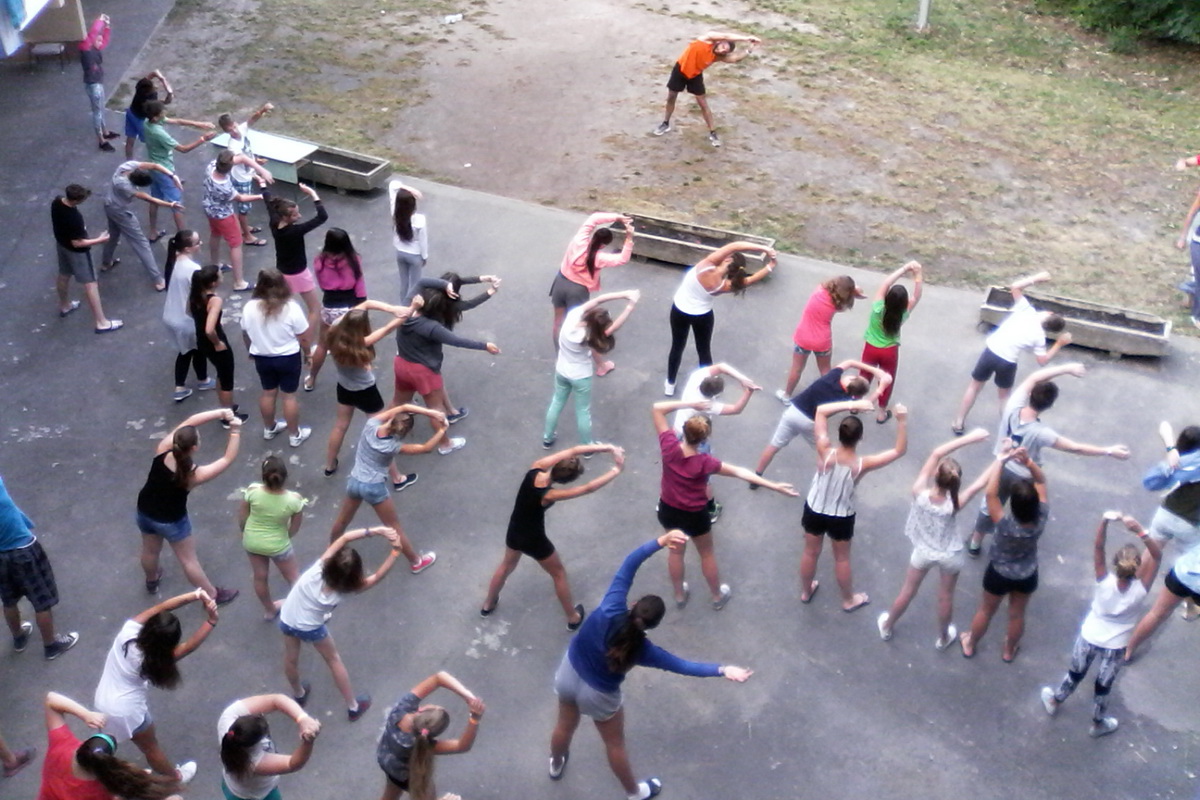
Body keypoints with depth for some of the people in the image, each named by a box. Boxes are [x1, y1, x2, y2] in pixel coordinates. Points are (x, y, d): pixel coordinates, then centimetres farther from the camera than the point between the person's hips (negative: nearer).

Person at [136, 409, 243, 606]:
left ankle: (151, 580, 60)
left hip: (144, 510, 5)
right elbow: (228, 459, -24)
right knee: (188, 559, 15)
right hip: (171, 520, -5)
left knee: (150, 550, 31)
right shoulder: (193, 475, -33)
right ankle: (212, 595, 34)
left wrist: (220, 413, -26)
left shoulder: (162, 450, -25)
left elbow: (189, 422, -19)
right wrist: (235, 431, -24)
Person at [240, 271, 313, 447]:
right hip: (288, 358, -3)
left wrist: (253, 352, 22)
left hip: (262, 358, 3)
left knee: (268, 393, 21)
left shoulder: (249, 308, -11)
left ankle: (269, 429, 40)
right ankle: (295, 435, 22)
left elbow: (245, 335, 4)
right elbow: (304, 338, -14)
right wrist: (308, 353, 5)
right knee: (289, 395, 10)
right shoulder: (291, 308, -21)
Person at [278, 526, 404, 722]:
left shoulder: (319, 567, -29)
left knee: (291, 660, 25)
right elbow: (377, 576, -21)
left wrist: (375, 531, -35)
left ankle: (299, 695, 53)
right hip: (310, 628, -2)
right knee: (333, 660, 20)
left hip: (286, 620, 2)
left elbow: (344, 538, -30)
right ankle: (353, 706, 31)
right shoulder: (343, 590, -27)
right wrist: (396, 550, -26)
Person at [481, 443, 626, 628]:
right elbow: (588, 488, -31)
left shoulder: (535, 469, -22)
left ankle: (488, 604, 52)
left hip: (514, 533, 6)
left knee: (507, 565, 33)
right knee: (558, 574, 20)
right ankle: (573, 618, 37)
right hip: (534, 541, -6)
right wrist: (616, 470, -23)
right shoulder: (548, 495, -35)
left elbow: (573, 450, -19)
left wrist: (607, 447, -24)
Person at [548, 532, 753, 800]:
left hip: (568, 673, 3)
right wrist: (722, 670, -31)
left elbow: (628, 565, -34)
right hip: (598, 695, -3)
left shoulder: (610, 610, -32)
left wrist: (660, 542, -44)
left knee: (565, 725, 32)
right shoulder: (641, 649, -32)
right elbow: (682, 665, -26)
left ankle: (556, 765, 61)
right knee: (615, 744, 22)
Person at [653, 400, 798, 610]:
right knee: (706, 554, 24)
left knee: (676, 550, 28)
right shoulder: (705, 462, -32)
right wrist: (774, 486, -22)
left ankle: (679, 595, 47)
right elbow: (739, 472, -28)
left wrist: (690, 404, -20)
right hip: (695, 515, -3)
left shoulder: (669, 446, -27)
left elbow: (657, 408, -19)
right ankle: (717, 596, 45)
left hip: (668, 510, 3)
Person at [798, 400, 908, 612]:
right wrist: (902, 421, -25)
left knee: (811, 552, 24)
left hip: (814, 511, 1)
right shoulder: (862, 465, -30)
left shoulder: (825, 453, -30)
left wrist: (851, 405, -28)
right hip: (841, 517, -1)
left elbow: (821, 410, -22)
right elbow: (900, 450, -19)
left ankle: (806, 592, 48)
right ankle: (848, 600, 44)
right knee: (842, 558, 22)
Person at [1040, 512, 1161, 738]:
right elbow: (1157, 555, -34)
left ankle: (1054, 702, 50)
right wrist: (1140, 531, -49)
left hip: (1089, 637, 0)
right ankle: (1097, 724, 45)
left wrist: (1105, 521, -52)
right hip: (1115, 646, 0)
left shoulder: (1105, 582, -32)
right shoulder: (1140, 590, -32)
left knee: (1075, 673, 25)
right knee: (1104, 685, 22)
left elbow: (1098, 548, -37)